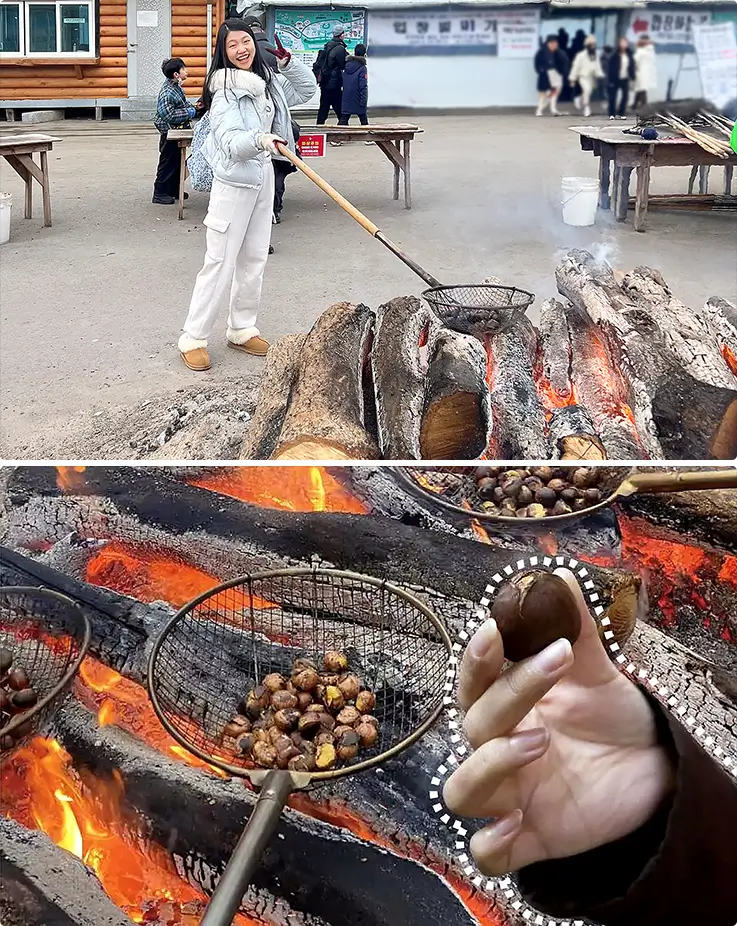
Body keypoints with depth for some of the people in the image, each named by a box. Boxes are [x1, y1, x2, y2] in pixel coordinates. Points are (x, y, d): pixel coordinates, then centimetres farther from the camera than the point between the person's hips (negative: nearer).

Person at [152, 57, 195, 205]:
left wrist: (192, 108, 3)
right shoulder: (167, 92, -23)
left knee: (177, 161, 17)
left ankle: (174, 190, 28)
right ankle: (159, 194, 6)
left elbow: (183, 104, 23)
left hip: (178, 131, 9)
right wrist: (188, 113, -20)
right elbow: (169, 116, -27)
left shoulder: (177, 87, 6)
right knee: (167, 163, -2)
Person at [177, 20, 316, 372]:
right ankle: (192, 339, 1)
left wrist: (287, 60, 3)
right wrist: (259, 139, -48)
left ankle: (242, 330, 25)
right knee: (220, 263, -7)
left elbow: (306, 88, 19)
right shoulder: (225, 90, -16)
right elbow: (230, 142, -27)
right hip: (234, 184, -8)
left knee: (254, 259, 13)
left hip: (263, 178, 8)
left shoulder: (267, 81, 7)